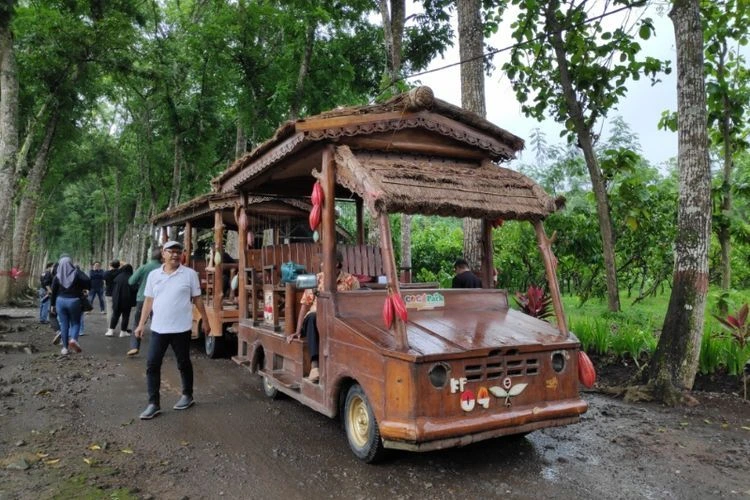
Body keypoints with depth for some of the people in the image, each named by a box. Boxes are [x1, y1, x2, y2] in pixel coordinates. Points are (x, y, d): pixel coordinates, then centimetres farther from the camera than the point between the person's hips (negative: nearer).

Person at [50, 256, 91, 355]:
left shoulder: (57, 277, 1)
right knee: (75, 322, 10)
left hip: (60, 301, 2)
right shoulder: (77, 273, -5)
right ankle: (73, 339, -17)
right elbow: (88, 282, -16)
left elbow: (54, 291, 4)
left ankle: (65, 347, 8)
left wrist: (52, 305, 12)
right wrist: (81, 288, 4)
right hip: (74, 301, -2)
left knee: (64, 324, 8)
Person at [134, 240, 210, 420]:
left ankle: (187, 395, 28)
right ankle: (153, 403, 10)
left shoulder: (190, 274, -4)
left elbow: (197, 299, 2)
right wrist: (141, 324, 6)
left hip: (181, 328, -3)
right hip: (158, 328, 3)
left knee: (183, 363, 10)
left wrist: (205, 321, 3)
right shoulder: (153, 275, 5)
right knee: (152, 364, 1)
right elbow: (148, 301, 9)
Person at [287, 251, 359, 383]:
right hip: (315, 320, 1)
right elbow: (305, 305, 2)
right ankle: (314, 366, -43)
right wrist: (298, 331, -7)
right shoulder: (316, 279, 6)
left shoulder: (351, 281, 2)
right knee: (312, 316, -34)